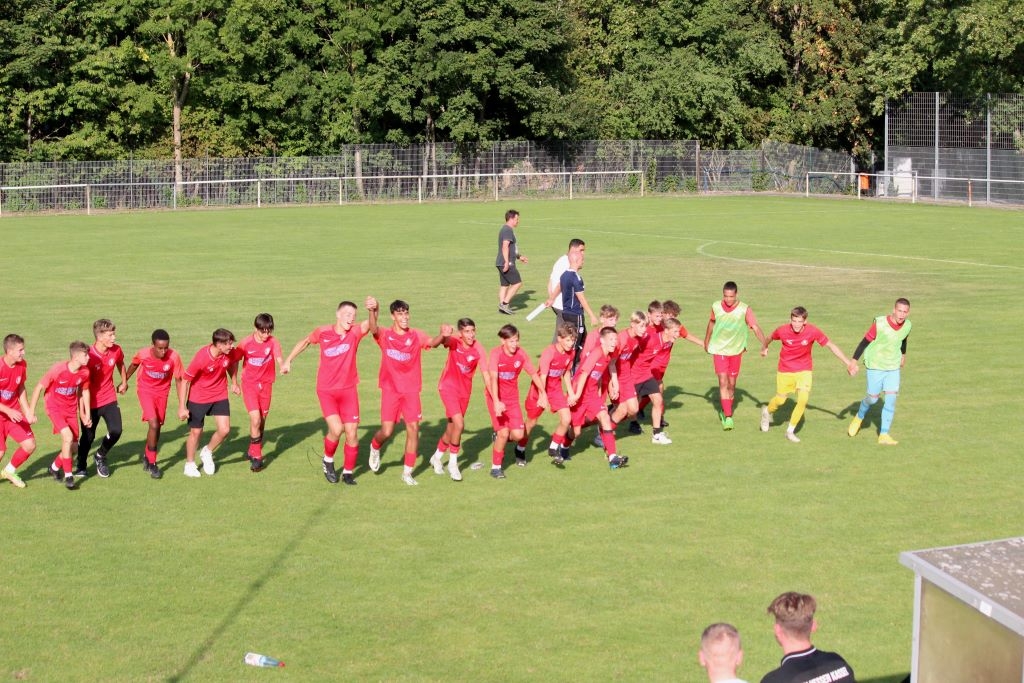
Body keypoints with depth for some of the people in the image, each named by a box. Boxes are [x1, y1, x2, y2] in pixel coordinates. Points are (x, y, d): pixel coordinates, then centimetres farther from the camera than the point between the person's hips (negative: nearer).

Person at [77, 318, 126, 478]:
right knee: (88, 436, 5)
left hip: (109, 399, 4)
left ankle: (101, 456, 21)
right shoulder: (89, 356, -22)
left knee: (116, 431, -9)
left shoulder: (116, 351, -8)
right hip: (91, 402, -4)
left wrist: (124, 382, 27)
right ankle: (81, 467, 31)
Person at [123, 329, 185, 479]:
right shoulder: (143, 354, -25)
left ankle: (146, 455, 38)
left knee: (158, 427, 11)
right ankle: (152, 464, -1)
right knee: (154, 425, -15)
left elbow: (178, 380, -12)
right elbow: (134, 365, 0)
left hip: (162, 392, 2)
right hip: (145, 390, -2)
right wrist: (124, 381, 14)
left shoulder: (174, 357, -25)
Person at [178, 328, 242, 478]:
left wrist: (234, 383, 11)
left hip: (219, 396, 4)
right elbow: (185, 380, -20)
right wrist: (182, 407, -19)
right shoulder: (201, 358, -29)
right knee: (196, 432, 6)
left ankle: (207, 453, 24)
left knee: (224, 430, -5)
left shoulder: (230, 353, -16)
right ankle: (190, 465, 27)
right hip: (198, 398, -4)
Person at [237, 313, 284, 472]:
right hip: (249, 384, -2)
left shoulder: (273, 342, -10)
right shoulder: (246, 343, -12)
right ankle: (257, 457, -5)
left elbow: (278, 358, -26)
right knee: (255, 419, -15)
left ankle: (253, 451, 33)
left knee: (262, 420, 12)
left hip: (266, 384, 2)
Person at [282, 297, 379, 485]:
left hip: (349, 390, 2)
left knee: (352, 433, 1)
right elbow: (305, 341, 12)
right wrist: (288, 360, 16)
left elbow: (372, 325, -31)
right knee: (336, 429, -18)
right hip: (326, 391, -2)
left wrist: (373, 310, -53)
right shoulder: (323, 332, -9)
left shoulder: (355, 332, -10)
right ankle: (328, 461, 11)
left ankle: (348, 472, 20)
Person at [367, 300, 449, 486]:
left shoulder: (416, 335, 0)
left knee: (413, 429, -3)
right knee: (387, 431, -7)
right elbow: (374, 330, -27)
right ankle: (375, 448, 29)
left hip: (411, 390, 2)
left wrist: (442, 335, -43)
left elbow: (432, 342, -18)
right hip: (390, 389, -2)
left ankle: (407, 472, 9)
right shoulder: (385, 335, -4)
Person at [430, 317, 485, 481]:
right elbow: (445, 341, -42)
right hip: (449, 388, -4)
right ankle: (453, 463, 0)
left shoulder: (478, 349, -13)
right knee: (459, 424, -18)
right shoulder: (454, 342, -19)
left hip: (465, 390, 4)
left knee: (452, 428, 15)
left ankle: (437, 457, 39)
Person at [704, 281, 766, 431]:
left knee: (731, 384, 9)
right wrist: (706, 341, 23)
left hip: (736, 350, 0)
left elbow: (755, 328, -22)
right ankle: (727, 417, -16)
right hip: (719, 349, 0)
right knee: (723, 382, -13)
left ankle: (725, 411, 31)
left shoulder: (745, 309, -14)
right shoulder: (716, 307, -7)